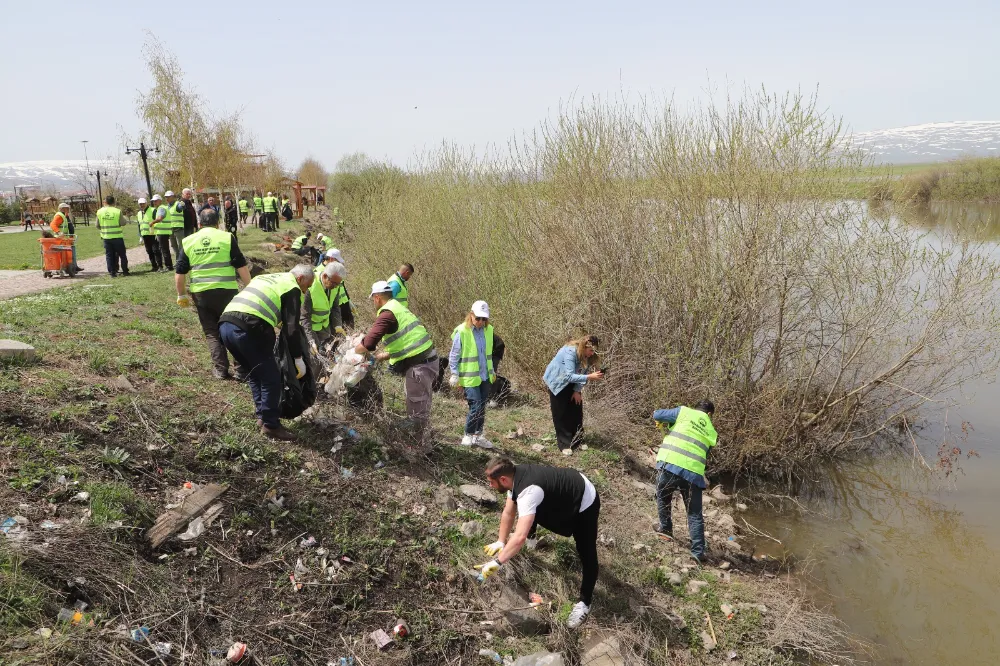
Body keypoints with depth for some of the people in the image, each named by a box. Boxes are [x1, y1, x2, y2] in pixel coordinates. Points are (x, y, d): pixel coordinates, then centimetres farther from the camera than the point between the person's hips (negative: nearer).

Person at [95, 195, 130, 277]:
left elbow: (97, 226, 5)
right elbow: (122, 223, -6)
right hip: (117, 236, -2)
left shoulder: (99, 212, 0)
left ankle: (112, 272, 6)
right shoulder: (118, 211, -11)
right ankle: (125, 271, 11)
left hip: (106, 237, 2)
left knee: (109, 255, 8)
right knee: (122, 254, 9)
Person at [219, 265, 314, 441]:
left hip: (225, 323, 9)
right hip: (247, 329, -8)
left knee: (255, 374, 25)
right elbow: (291, 327, 1)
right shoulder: (292, 288, 8)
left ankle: (262, 415, 30)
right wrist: (298, 358, 6)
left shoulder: (265, 277, 32)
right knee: (271, 379, 3)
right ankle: (270, 426, 10)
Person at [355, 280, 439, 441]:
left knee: (416, 411, 2)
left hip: (419, 366, -10)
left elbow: (368, 344, -21)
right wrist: (379, 357, 24)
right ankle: (419, 439, 33)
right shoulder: (399, 308, 18)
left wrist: (355, 351, 1)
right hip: (428, 360, 10)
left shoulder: (387, 314, -13)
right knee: (420, 407, 21)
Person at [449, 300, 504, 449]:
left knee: (482, 407, 11)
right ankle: (468, 436, 10)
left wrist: (492, 371, 20)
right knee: (475, 406, -9)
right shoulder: (462, 331, -13)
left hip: (485, 376, 6)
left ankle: (478, 436, 25)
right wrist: (455, 375, -9)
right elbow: (454, 356, -7)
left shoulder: (488, 330, 5)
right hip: (470, 377, -6)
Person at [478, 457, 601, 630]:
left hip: (584, 502, -9)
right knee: (530, 510, 20)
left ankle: (585, 602, 7)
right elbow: (508, 512, 3)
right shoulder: (514, 476, -12)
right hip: (566, 491, 9)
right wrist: (501, 542, 3)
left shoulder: (528, 491, -39)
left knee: (587, 554, -7)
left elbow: (520, 537, -46)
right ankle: (529, 536, 48)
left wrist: (497, 562, -43)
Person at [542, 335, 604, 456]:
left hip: (571, 382, 6)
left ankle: (576, 441, 15)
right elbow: (569, 376, -42)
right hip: (557, 382, -6)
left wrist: (577, 390, -16)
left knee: (576, 410, 4)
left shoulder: (586, 355, -16)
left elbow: (581, 373, -9)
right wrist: (589, 377, -50)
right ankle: (564, 445, 1)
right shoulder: (570, 352, -36)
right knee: (561, 414, -4)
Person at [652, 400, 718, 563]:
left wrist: (660, 421, 27)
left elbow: (656, 414, 7)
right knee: (695, 514, 12)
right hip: (694, 472, 2)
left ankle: (665, 528, 38)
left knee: (663, 497, 27)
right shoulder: (712, 432, 18)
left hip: (670, 464, -1)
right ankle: (698, 551, 11)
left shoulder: (684, 412, 10)